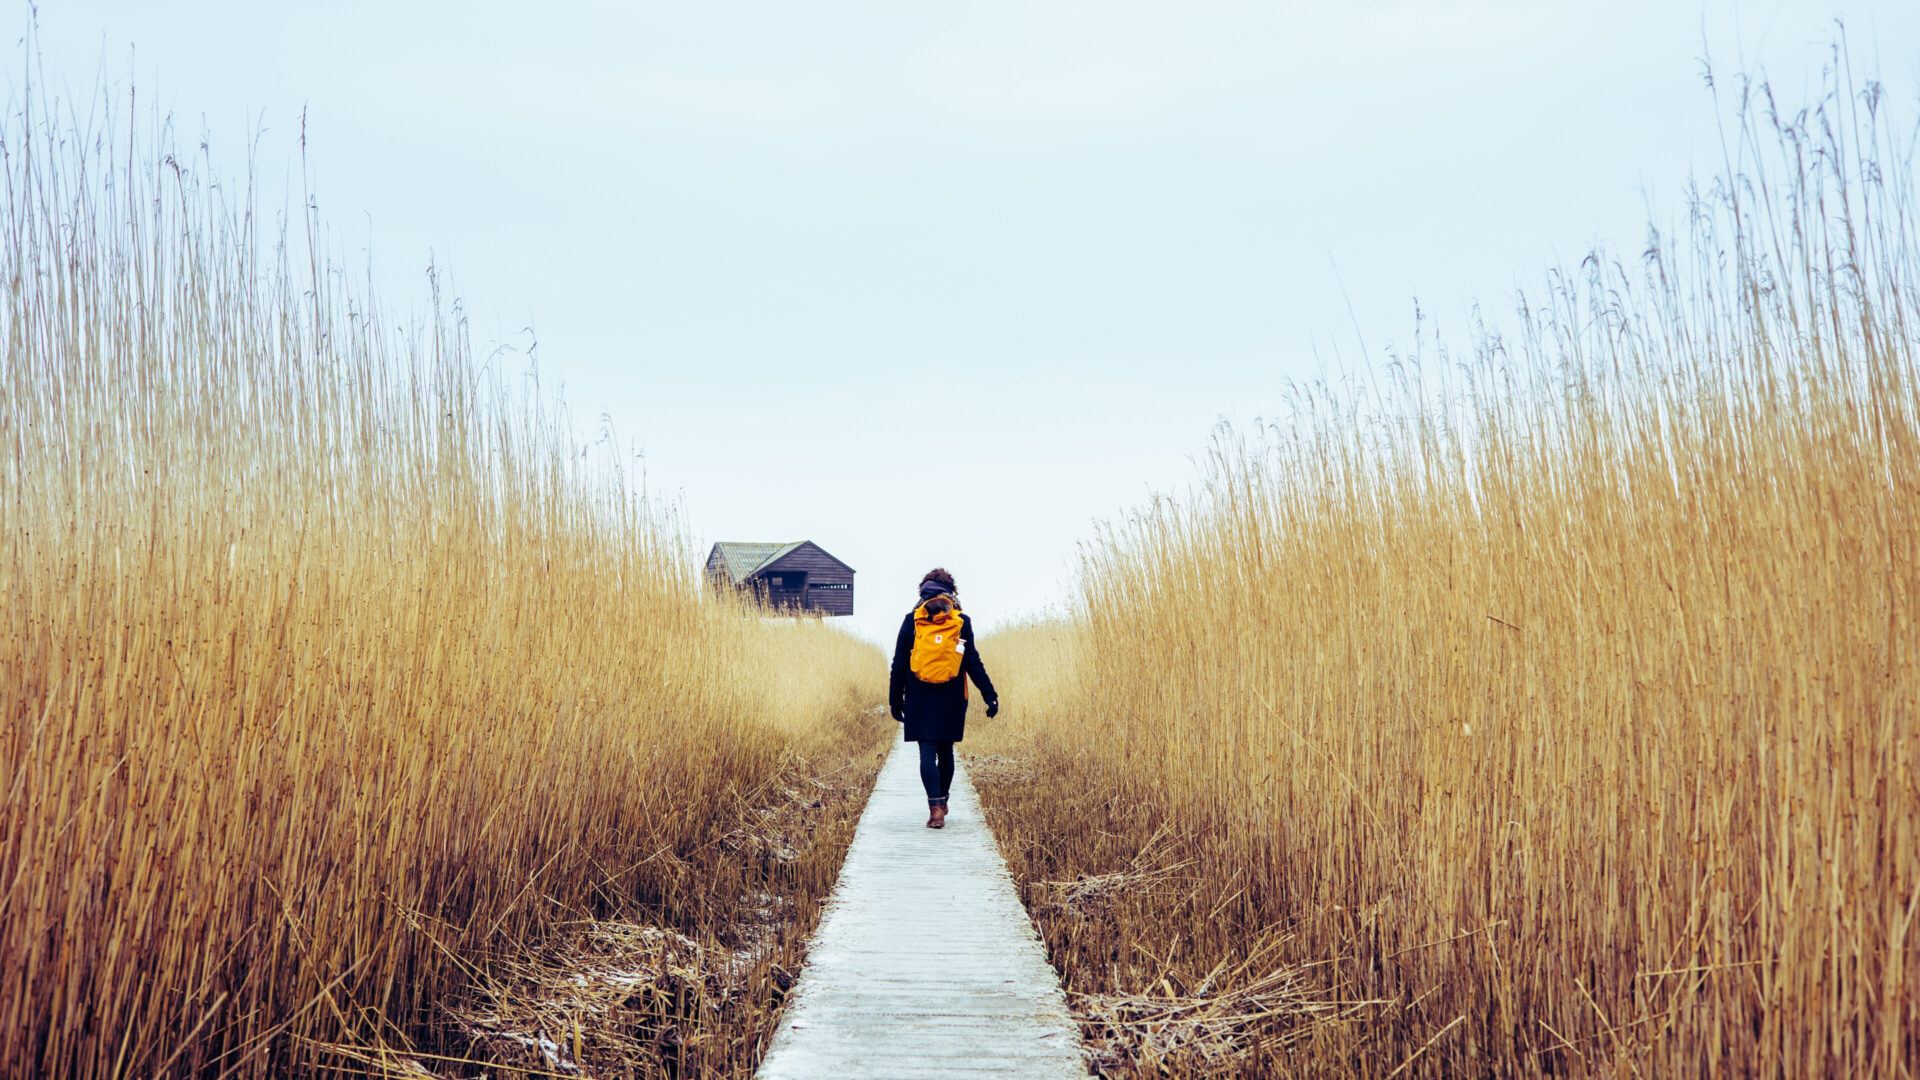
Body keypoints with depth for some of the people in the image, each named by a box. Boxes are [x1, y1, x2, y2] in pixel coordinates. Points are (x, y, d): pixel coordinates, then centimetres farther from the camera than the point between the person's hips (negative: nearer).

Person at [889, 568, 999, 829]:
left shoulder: (912, 621, 1)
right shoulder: (962, 622, 1)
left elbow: (899, 664, 2)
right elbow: (973, 663, -1)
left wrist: (895, 699, 9)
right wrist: (990, 695, 3)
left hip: (919, 699, -1)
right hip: (951, 700, 1)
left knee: (927, 751, -2)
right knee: (945, 751, 15)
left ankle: (935, 808, -14)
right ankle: (942, 803, 28)